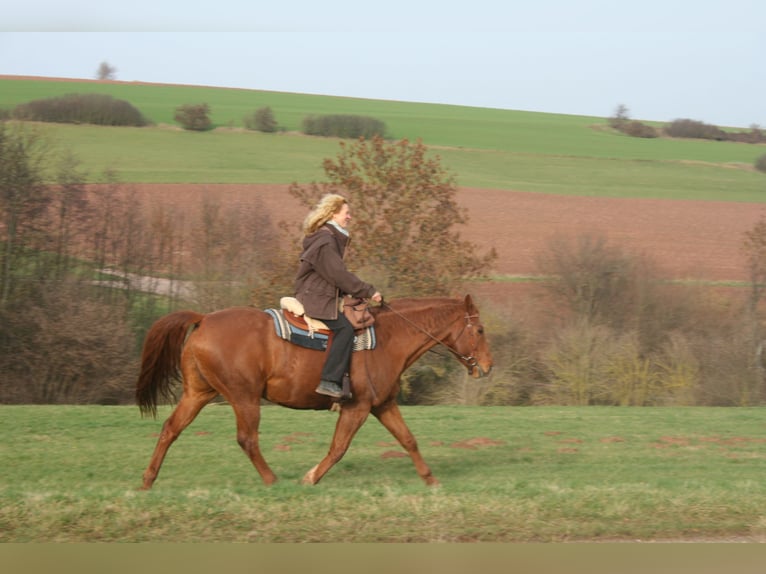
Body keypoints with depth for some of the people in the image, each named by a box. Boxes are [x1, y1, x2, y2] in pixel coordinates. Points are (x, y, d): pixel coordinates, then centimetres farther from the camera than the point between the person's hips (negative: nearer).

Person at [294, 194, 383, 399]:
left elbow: (337, 275, 22)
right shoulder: (324, 241, -15)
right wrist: (368, 291, -14)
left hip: (319, 297, 11)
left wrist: (362, 291, 14)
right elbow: (339, 275, -19)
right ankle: (329, 380, -29)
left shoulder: (332, 238, 19)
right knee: (344, 328, -24)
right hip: (315, 301, -11)